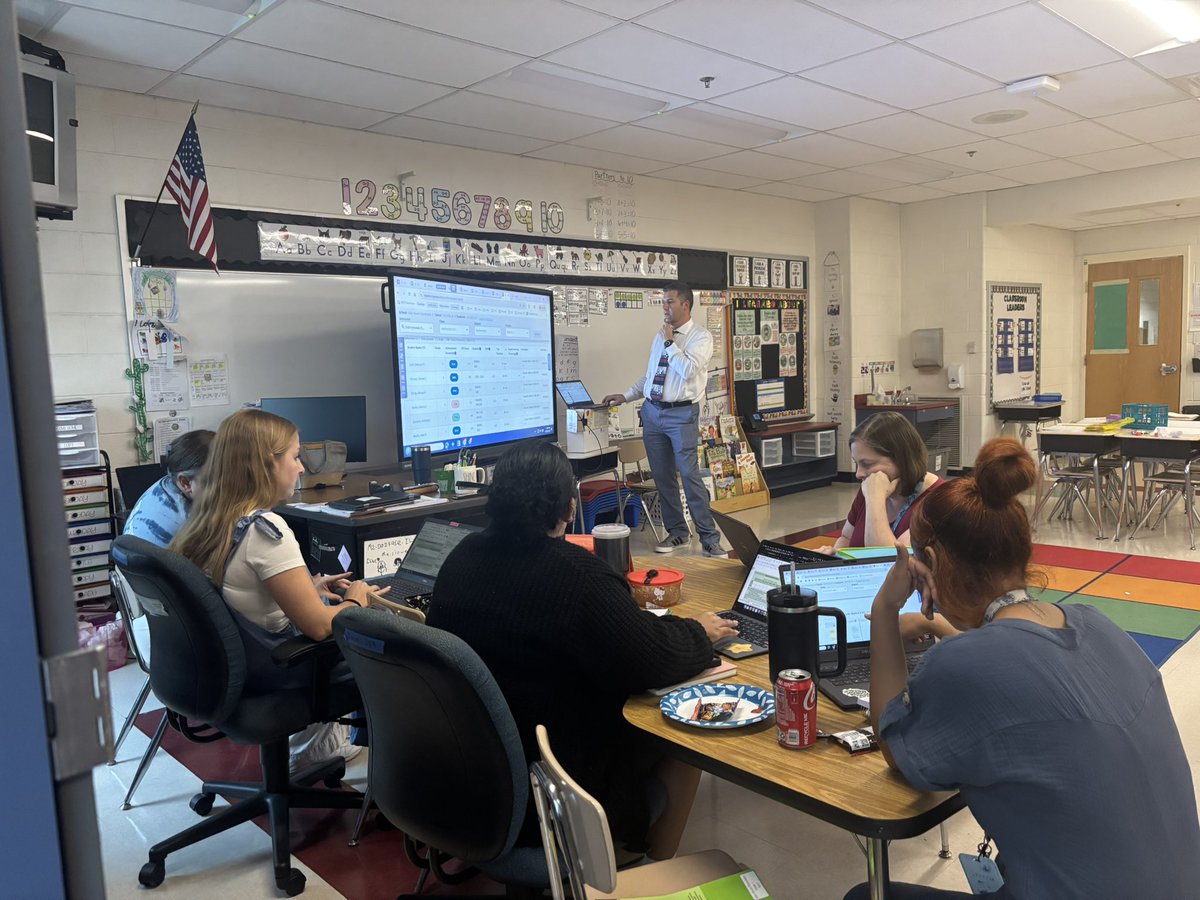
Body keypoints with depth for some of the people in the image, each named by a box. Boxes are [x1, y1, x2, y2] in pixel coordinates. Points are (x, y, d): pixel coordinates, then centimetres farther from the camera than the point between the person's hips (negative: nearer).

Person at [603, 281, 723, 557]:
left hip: (681, 414, -6)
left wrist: (670, 342, -14)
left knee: (690, 475, -8)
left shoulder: (700, 336, -6)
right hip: (652, 410, 6)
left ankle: (709, 539, 2)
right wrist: (626, 396, 13)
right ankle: (677, 532, 25)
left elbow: (688, 370, -22)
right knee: (662, 477, 11)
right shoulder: (660, 335, 12)